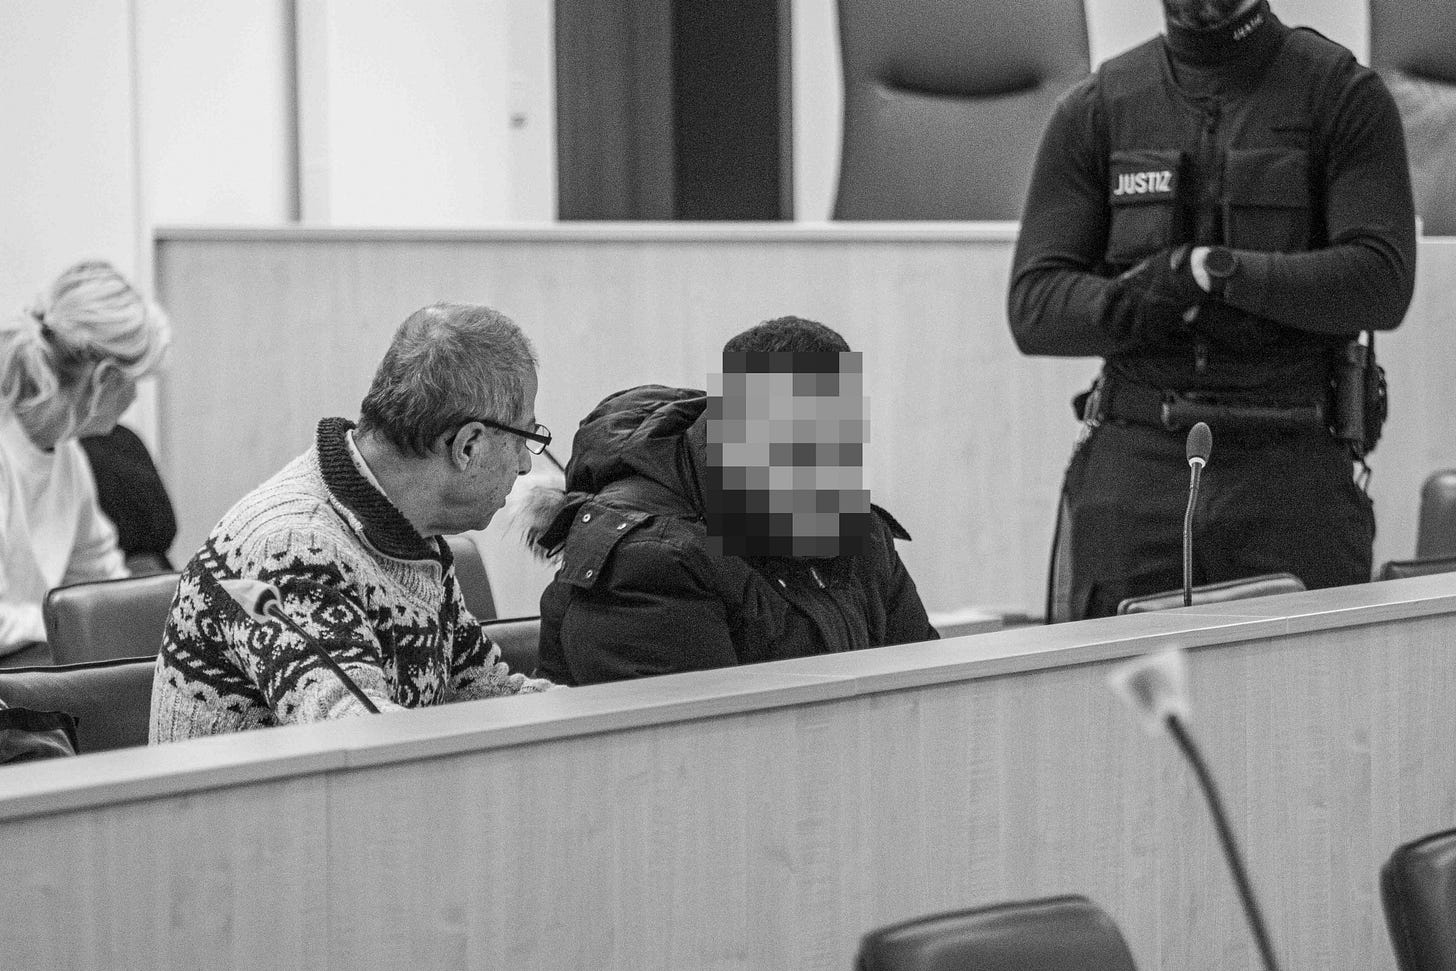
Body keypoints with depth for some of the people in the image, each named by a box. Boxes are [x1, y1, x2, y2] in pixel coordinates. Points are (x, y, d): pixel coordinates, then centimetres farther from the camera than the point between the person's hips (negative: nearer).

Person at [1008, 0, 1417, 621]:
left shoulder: (1347, 96, 1)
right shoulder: (1094, 111, 8)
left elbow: (1381, 286, -10)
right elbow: (1036, 310, 2)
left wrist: (1214, 269, -19)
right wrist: (1129, 302, -18)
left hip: (1291, 476, -1)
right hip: (1133, 479, 2)